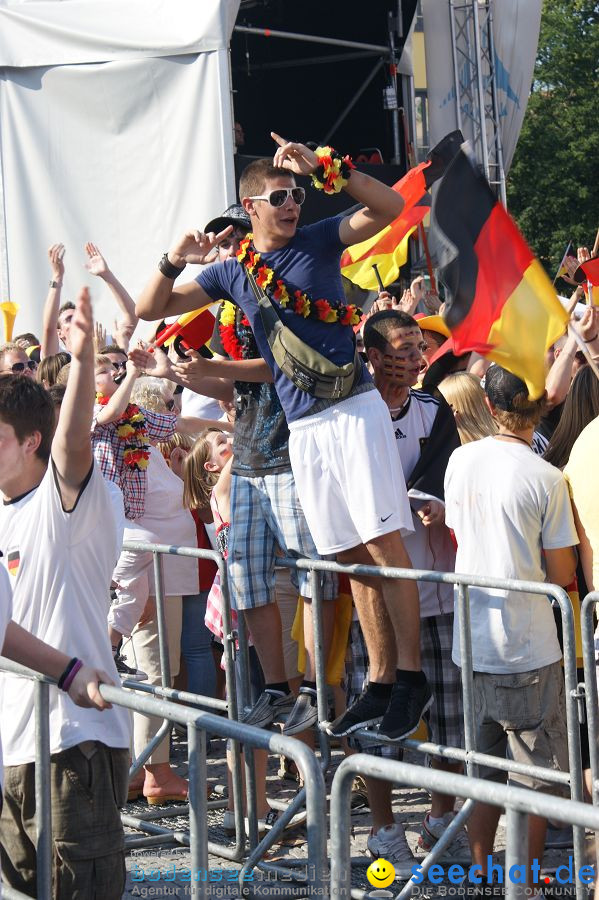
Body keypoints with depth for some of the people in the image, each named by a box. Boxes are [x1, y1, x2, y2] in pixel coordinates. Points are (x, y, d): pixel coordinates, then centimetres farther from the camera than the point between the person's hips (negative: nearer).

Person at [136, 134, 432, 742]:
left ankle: (410, 675, -5)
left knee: (385, 543, -8)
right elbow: (149, 309, 12)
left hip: (353, 409, -4)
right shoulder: (231, 271, 13)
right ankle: (381, 680, 11)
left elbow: (390, 206, -9)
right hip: (302, 428, 4)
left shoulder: (320, 240, 5)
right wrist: (175, 261, -7)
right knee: (352, 558, 7)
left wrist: (322, 169, -18)